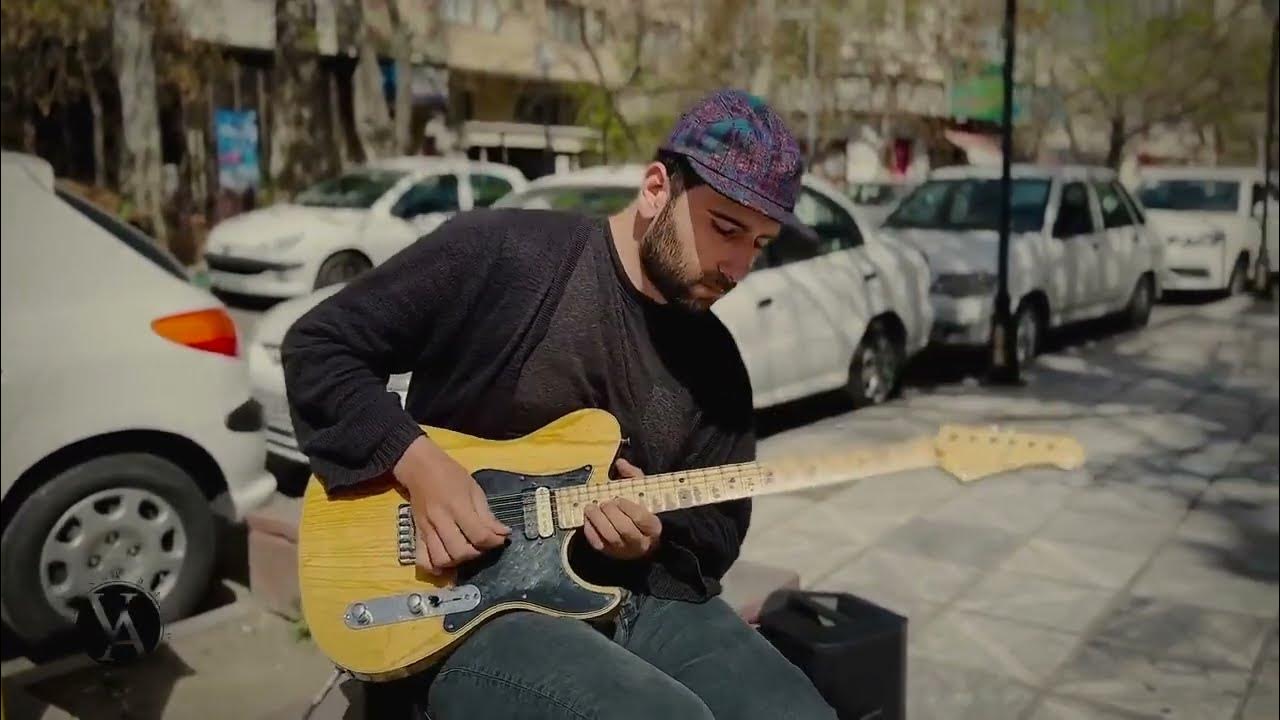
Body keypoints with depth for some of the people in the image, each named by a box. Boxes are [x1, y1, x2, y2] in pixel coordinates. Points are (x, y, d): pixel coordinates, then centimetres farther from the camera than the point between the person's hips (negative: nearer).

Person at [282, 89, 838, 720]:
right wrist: (418, 464, -18)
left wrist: (655, 537, -10)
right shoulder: (500, 254, -10)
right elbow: (317, 347, -5)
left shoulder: (717, 363, 7)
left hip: (644, 599, 6)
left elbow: (721, 529, 13)